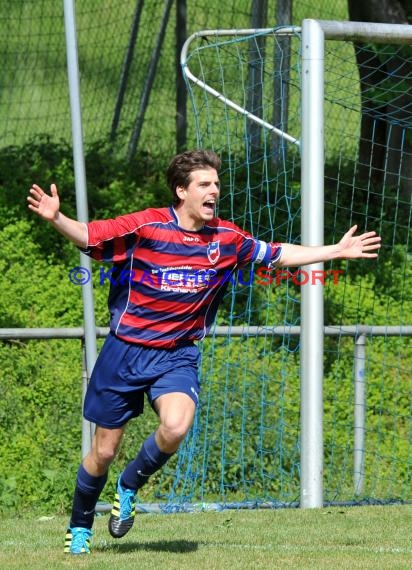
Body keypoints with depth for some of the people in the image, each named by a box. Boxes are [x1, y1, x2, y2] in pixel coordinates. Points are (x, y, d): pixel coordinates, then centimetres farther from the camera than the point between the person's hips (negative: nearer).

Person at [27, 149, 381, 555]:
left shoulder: (226, 239, 0)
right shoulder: (145, 226, -13)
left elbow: (278, 255, 13)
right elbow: (88, 236, -17)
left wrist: (337, 251, 14)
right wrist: (55, 218, -36)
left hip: (178, 355, 2)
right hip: (125, 350, -2)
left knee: (176, 427, -27)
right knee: (104, 451, 4)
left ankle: (130, 485, 2)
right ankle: (79, 526, 30)